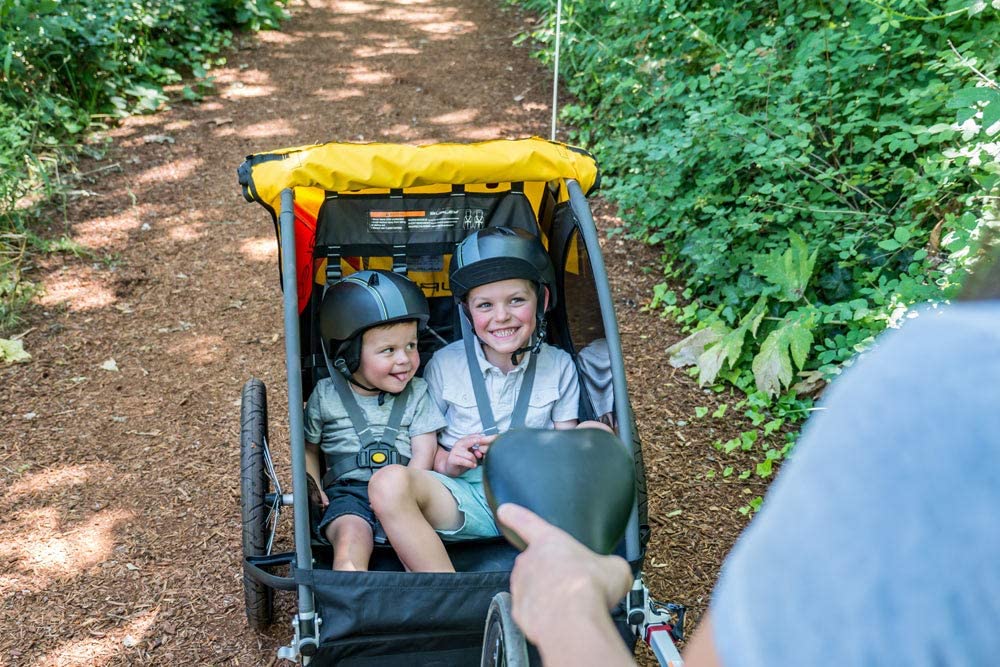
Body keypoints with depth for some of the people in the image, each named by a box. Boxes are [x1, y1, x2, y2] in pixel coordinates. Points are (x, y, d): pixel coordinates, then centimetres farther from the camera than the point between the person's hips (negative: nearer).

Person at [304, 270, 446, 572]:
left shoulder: (416, 394, 8)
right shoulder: (326, 396, 7)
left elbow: (424, 453, 2)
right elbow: (309, 447, 20)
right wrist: (313, 486, 3)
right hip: (349, 491, 0)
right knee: (352, 536, -31)